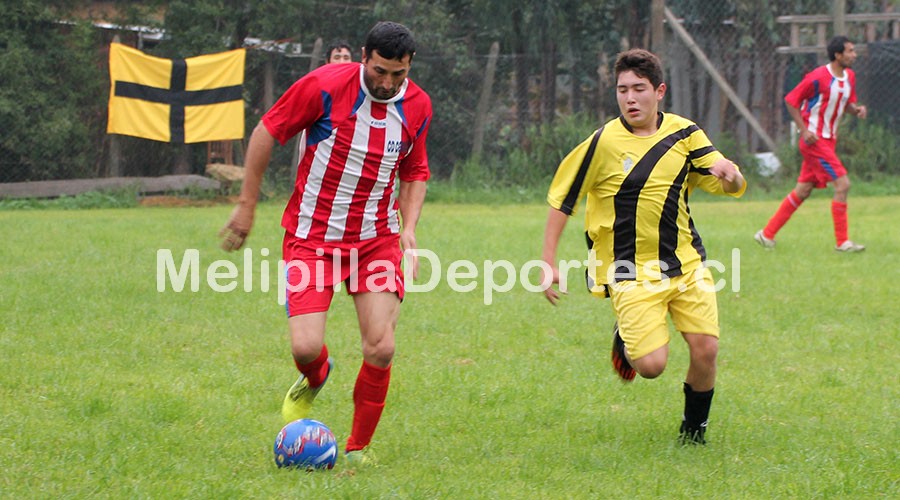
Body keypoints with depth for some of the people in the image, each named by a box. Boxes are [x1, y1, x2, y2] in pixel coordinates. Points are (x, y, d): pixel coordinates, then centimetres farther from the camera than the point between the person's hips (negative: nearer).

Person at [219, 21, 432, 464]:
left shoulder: (417, 106, -2)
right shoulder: (325, 86, -15)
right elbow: (266, 133, -4)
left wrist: (409, 226, -1)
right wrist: (246, 206, -1)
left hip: (376, 238, 2)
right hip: (312, 236, -2)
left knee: (380, 349, -11)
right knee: (306, 347, -13)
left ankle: (358, 448, 11)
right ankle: (314, 378, 28)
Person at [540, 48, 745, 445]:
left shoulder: (685, 134, 2)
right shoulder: (604, 142, -10)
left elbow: (733, 187, 4)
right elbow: (561, 199, -3)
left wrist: (730, 175, -21)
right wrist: (548, 262, -6)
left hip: (685, 262, 3)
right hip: (631, 272, -3)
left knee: (705, 349, -7)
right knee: (652, 364, -15)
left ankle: (694, 428, 19)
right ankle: (626, 339, 21)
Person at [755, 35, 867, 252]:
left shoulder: (849, 76, 7)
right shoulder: (818, 77, -18)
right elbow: (791, 100, -11)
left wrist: (857, 109, -4)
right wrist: (804, 131, -17)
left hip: (829, 140, 9)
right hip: (815, 140, -9)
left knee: (803, 190, 11)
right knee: (843, 184, -14)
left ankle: (767, 234, 19)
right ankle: (842, 241, -8)